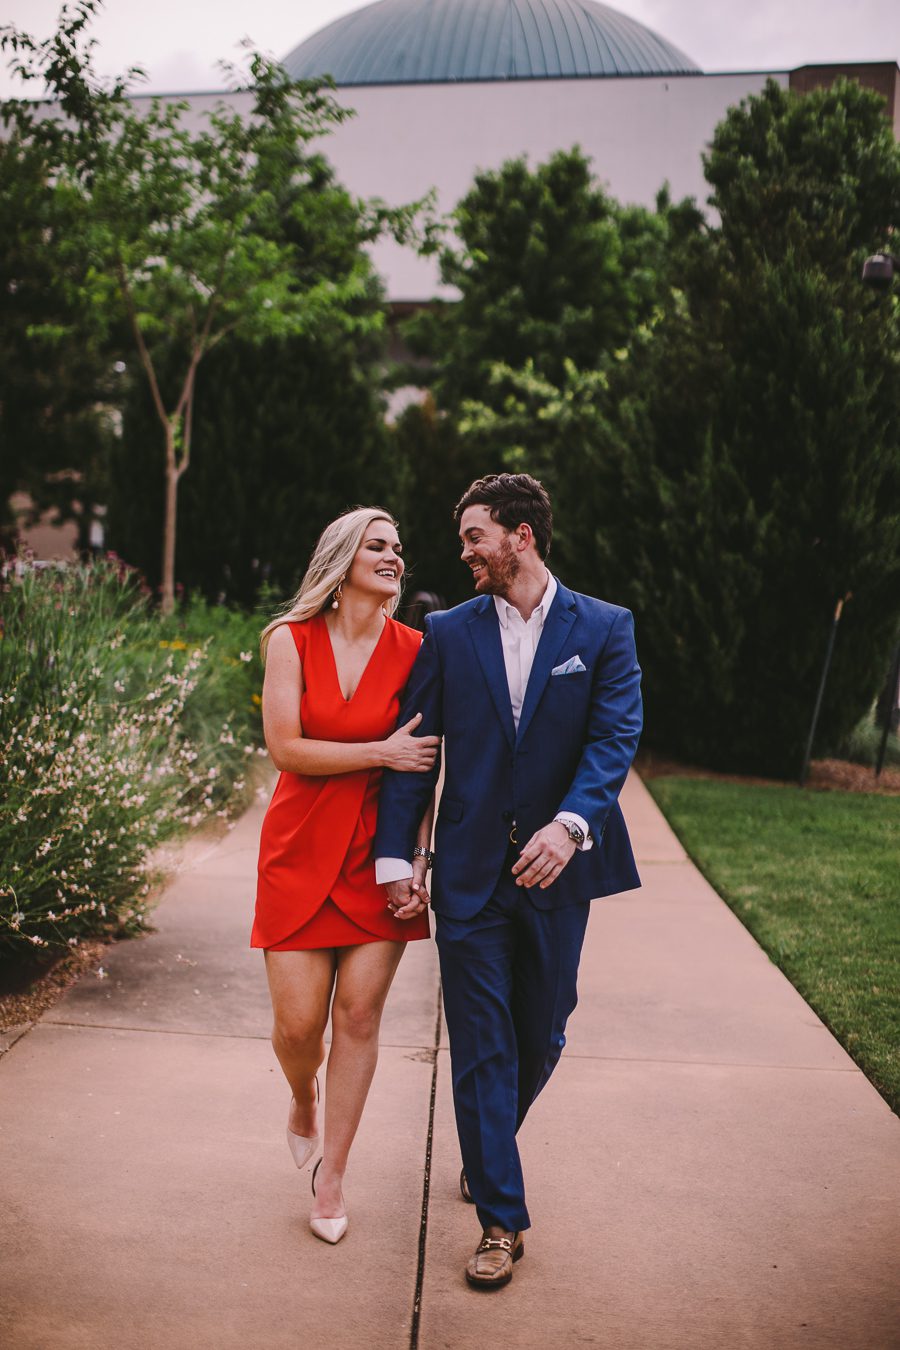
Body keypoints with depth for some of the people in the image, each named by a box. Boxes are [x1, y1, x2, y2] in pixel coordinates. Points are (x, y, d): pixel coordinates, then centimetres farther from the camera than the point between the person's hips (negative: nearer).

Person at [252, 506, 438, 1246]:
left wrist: (419, 861, -6)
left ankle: (332, 1172, 21)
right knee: (297, 1024, 1)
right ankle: (303, 1097, 38)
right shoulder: (291, 640, -3)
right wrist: (383, 752, -15)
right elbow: (285, 748, -10)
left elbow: (424, 764, 0)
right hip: (302, 850, 0)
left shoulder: (413, 649, -1)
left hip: (379, 852, 1)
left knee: (360, 1017, 2)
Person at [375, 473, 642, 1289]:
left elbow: (615, 737, -10)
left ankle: (489, 1146, 45)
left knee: (542, 1038, 15)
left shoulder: (605, 630, -1)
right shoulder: (449, 633, 3)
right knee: (481, 1046, 2)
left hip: (555, 868, 0)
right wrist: (395, 855, -5)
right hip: (470, 871, 0)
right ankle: (502, 1220, 14)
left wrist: (570, 823, -27)